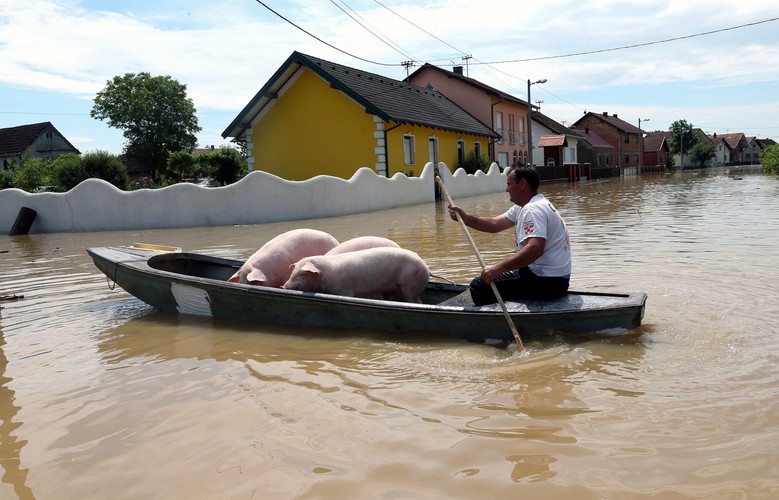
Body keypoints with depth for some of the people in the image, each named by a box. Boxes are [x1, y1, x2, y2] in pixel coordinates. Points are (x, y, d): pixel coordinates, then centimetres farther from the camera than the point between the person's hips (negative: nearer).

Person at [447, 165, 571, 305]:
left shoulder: (533, 209, -20)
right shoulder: (522, 207, 14)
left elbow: (535, 249, -34)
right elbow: (495, 224, 8)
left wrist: (498, 268, -35)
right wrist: (466, 218, -5)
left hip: (546, 282, -11)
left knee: (479, 285, -10)